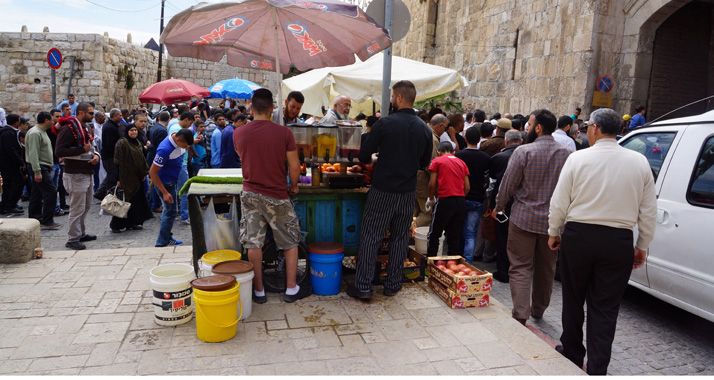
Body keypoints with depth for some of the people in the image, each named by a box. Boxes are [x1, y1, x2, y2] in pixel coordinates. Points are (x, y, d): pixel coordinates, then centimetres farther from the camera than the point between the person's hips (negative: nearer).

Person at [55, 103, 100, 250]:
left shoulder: (84, 129, 16)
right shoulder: (68, 129, -14)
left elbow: (90, 147, 25)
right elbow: (59, 151, -22)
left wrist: (95, 155, 3)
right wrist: (83, 150, -22)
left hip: (87, 173, 10)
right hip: (76, 175, -10)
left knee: (86, 206, 18)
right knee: (77, 208, -5)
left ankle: (81, 233, 31)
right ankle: (73, 239, 5)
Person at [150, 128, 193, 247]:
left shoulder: (179, 141, -6)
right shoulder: (165, 149, -31)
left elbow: (188, 144, 24)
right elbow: (152, 172, -26)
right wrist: (164, 193, -26)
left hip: (172, 181, 9)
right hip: (165, 182, -9)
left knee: (168, 210, 18)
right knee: (170, 212, -4)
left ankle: (167, 238, 31)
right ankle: (161, 244, 6)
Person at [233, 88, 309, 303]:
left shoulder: (238, 134, -2)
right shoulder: (284, 133, -11)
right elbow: (294, 167, -8)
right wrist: (294, 186, 10)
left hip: (250, 194, 3)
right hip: (277, 196, -3)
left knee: (253, 243, 10)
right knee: (290, 242, 13)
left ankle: (258, 291, 19)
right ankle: (291, 289, 19)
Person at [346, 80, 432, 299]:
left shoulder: (385, 123, -12)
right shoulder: (424, 129, 2)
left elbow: (364, 156, -7)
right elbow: (424, 163, 12)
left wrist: (371, 159, 16)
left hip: (382, 191, -4)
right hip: (408, 193, 4)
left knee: (371, 238, 4)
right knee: (400, 238, 14)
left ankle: (363, 286, 7)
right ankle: (393, 285, 22)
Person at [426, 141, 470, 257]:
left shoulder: (437, 161, 3)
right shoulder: (462, 163, 16)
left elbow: (432, 184, -2)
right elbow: (467, 187, 10)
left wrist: (431, 199, 13)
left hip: (445, 200, -4)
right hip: (461, 201, 5)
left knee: (434, 234, 6)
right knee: (455, 235, 11)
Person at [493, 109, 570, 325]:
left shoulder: (524, 151, -13)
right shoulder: (566, 154, 0)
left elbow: (508, 184, -9)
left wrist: (498, 207, 7)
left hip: (524, 218, -4)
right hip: (553, 220, 4)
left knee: (520, 268, 2)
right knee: (546, 268, 18)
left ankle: (520, 315, -4)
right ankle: (539, 310, 33)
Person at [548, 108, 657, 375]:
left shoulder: (578, 158, -7)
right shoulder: (639, 162, 1)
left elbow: (559, 202, -4)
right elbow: (649, 211, 5)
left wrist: (554, 232, 10)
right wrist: (642, 246, 14)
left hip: (578, 237, -1)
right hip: (619, 242, 2)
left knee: (573, 300, 16)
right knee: (605, 308, 8)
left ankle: (572, 355, 33)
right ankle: (597, 369, 12)